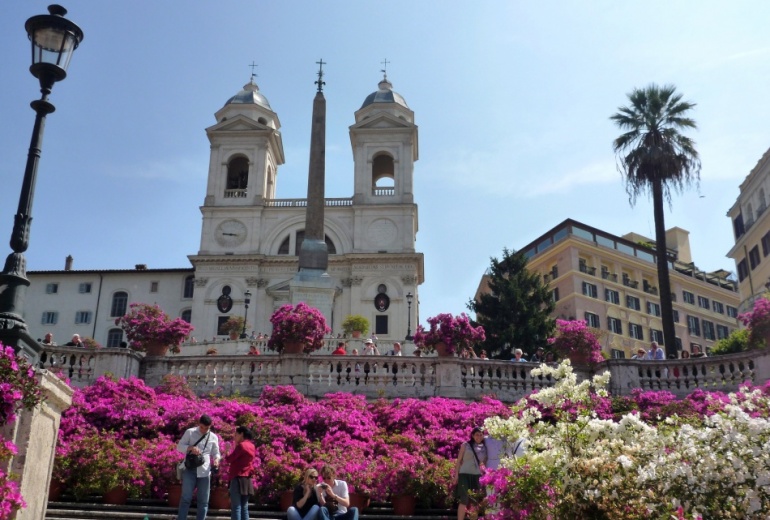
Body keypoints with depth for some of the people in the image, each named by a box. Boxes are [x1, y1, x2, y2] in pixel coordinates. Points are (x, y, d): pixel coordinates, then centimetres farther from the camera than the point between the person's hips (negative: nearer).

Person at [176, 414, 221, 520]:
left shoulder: (213, 437, 7)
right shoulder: (190, 432, 1)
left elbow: (216, 453, 13)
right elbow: (179, 447, 0)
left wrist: (216, 459, -10)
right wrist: (190, 448, -20)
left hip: (204, 471, 3)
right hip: (190, 469, -2)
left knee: (203, 500, 6)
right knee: (186, 498, -4)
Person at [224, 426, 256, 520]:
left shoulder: (241, 445, -11)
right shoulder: (251, 446, 14)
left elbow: (229, 459, -10)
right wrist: (236, 446, 14)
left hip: (238, 479, -8)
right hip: (247, 479, 8)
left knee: (236, 507, -9)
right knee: (244, 507, 7)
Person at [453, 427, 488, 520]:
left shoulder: (484, 448, 12)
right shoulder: (465, 445, 3)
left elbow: (485, 463, 15)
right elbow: (459, 461, 2)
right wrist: (456, 475, -5)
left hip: (477, 476, 4)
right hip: (465, 474, -4)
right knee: (464, 500, -12)